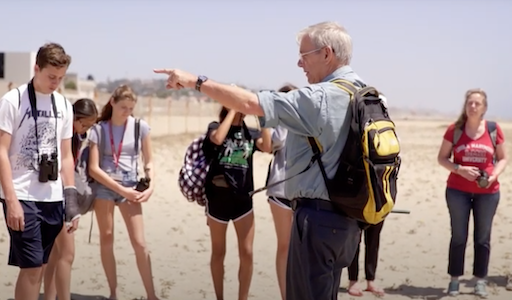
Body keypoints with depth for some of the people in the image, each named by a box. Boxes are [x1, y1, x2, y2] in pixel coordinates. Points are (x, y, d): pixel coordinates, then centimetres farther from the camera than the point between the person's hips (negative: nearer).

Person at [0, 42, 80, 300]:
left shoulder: (64, 105, 11)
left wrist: (71, 200, 9)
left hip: (53, 198, 5)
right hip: (22, 197, -5)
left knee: (38, 267, 8)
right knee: (31, 267, -8)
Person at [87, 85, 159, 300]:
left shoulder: (140, 127, 0)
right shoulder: (99, 129, -4)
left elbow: (148, 162, 6)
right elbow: (93, 168, -8)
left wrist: (150, 187, -10)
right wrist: (120, 189, -13)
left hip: (130, 186, 0)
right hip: (104, 185, 0)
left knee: (140, 243, -4)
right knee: (106, 239, 5)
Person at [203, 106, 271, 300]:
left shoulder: (251, 134, 7)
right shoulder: (215, 127, 1)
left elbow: (267, 147, -13)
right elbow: (218, 139, -24)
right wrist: (233, 111, -15)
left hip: (243, 199, 2)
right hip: (218, 198, -2)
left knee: (246, 253, -2)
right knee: (218, 252, 9)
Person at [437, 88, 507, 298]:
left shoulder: (494, 129, -1)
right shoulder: (455, 130, -4)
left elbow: (502, 158, 7)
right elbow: (442, 158, 0)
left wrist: (494, 175, -12)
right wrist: (459, 169, -17)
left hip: (487, 192, 1)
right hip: (458, 191, -1)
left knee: (483, 238, 6)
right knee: (459, 237, 3)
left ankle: (480, 281, 15)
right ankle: (454, 280, 11)